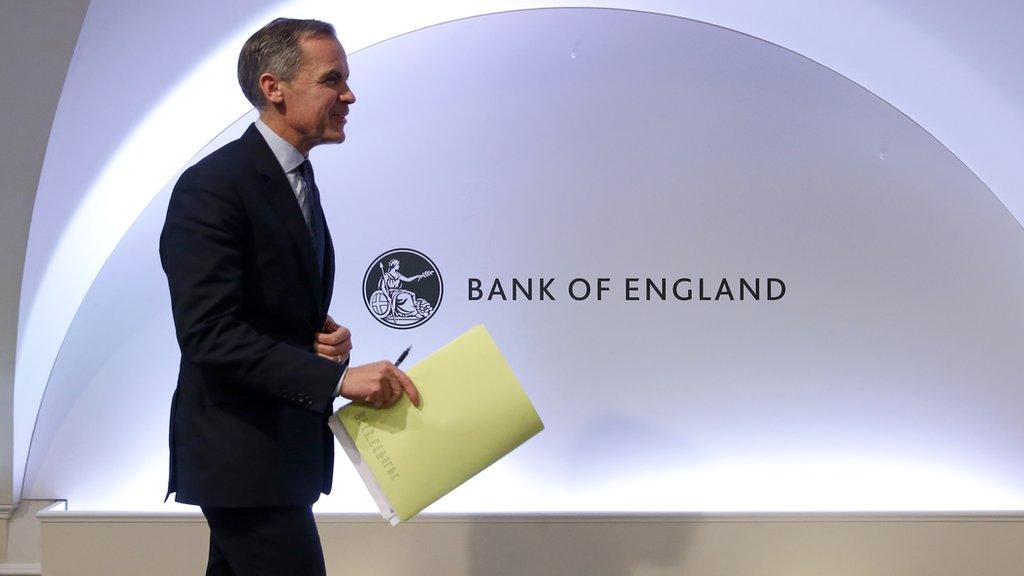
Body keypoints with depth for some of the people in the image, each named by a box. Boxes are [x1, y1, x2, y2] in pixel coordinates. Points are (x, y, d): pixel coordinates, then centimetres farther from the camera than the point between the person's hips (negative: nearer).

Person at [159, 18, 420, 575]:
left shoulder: (298, 180, 13)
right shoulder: (212, 186, -16)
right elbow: (209, 333, -25)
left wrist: (327, 337, 0)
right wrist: (337, 377, -30)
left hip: (282, 442, 9)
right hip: (241, 452, -9)